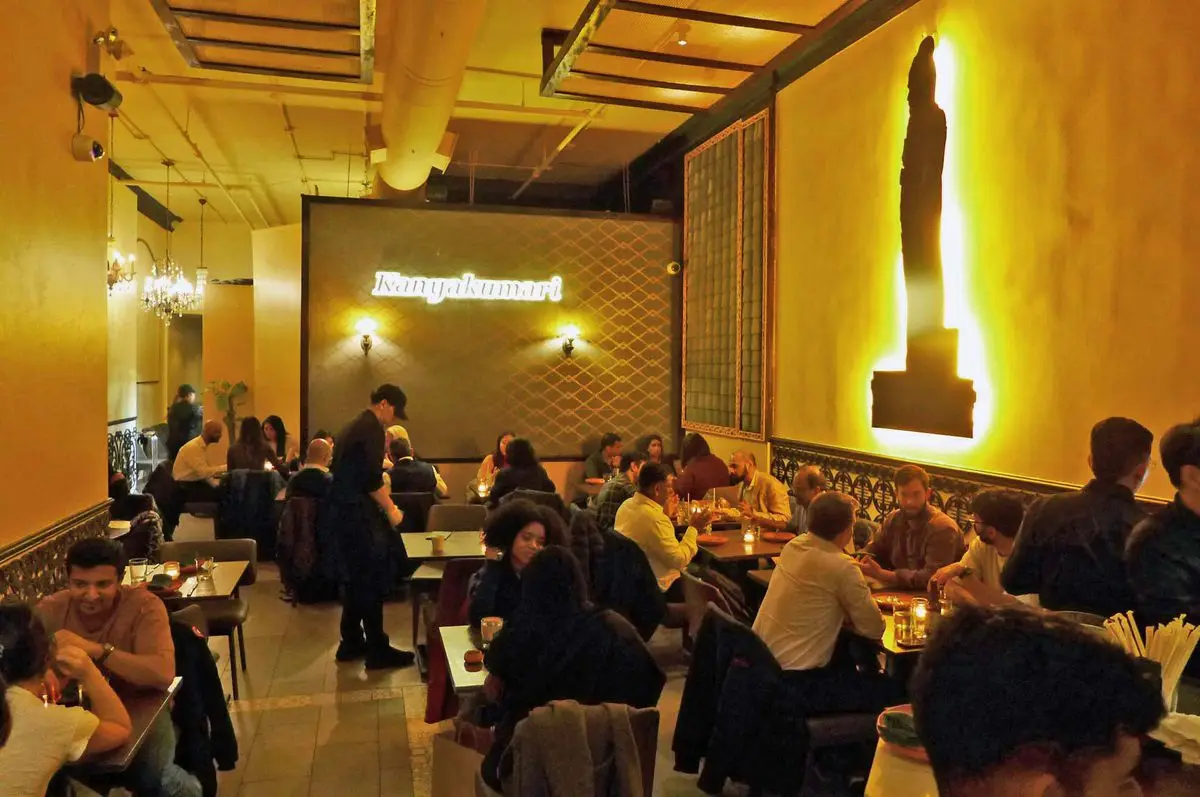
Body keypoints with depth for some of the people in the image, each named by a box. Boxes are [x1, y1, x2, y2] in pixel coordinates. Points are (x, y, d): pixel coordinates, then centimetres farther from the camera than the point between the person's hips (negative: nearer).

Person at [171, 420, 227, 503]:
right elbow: (203, 472, -27)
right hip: (185, 488, -8)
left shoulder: (203, 446, 8)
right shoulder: (193, 447, -19)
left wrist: (217, 485, -4)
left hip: (194, 483, 8)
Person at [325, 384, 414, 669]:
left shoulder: (353, 426, 16)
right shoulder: (372, 429, -13)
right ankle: (377, 650, 4)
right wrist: (391, 510, -9)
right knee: (372, 581, -2)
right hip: (356, 514, -10)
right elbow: (372, 479, -21)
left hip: (341, 511, 10)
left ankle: (351, 643, 24)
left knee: (355, 579, 16)